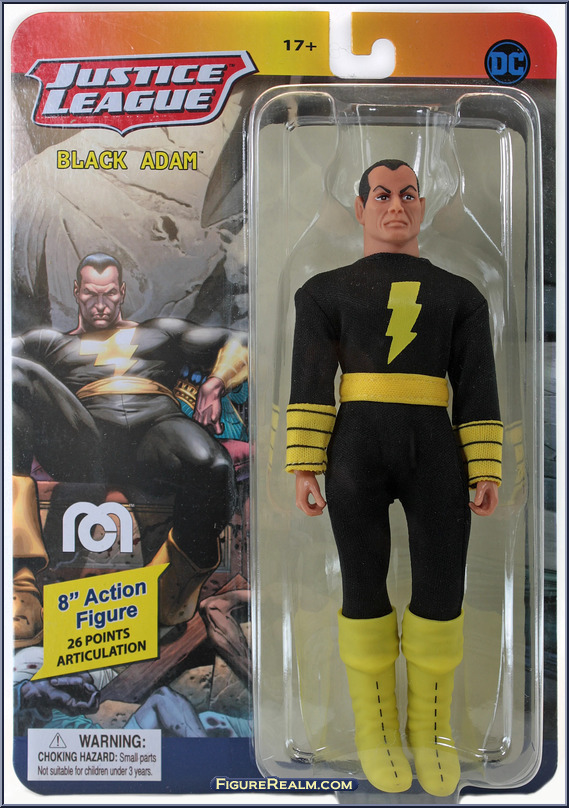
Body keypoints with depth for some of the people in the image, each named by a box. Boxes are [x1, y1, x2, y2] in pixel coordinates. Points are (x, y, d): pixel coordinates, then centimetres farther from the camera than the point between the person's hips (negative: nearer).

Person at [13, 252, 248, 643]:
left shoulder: (160, 331, 34)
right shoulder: (52, 342, 35)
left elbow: (236, 345, 28)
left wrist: (213, 385, 8)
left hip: (158, 422, -1)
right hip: (84, 445, 2)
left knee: (212, 468, -38)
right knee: (15, 376, -26)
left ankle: (179, 579, -6)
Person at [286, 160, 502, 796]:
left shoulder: (460, 296, 15)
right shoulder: (324, 291, 9)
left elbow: (477, 392, 8)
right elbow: (309, 387, 1)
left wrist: (486, 472, 0)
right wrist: (304, 470, -7)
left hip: (436, 456, 2)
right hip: (355, 452, -1)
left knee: (441, 594, 3)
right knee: (365, 590, 3)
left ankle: (430, 727, 27)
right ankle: (375, 727, 24)